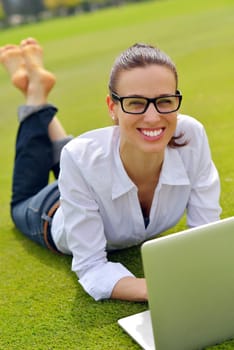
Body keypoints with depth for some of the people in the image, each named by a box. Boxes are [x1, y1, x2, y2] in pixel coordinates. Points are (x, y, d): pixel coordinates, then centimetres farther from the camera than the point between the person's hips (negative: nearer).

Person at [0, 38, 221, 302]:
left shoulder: (191, 136, -39)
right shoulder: (82, 159, -46)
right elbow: (91, 267, -39)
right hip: (58, 219, -2)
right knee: (24, 203, 33)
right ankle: (35, 91, 34)